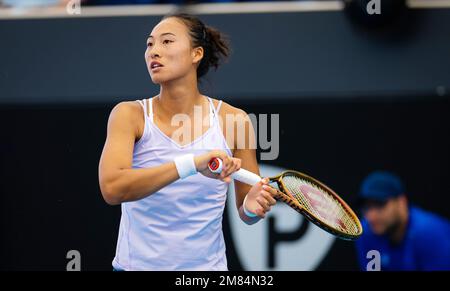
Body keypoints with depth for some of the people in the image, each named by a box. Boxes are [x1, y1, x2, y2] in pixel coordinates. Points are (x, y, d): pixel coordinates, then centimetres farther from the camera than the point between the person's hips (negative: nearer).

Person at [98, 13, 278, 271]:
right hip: (137, 264, -1)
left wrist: (252, 208, -20)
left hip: (207, 265, 1)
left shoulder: (233, 120, -6)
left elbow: (244, 211, 4)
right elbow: (111, 188, -26)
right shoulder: (130, 114, -9)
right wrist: (191, 164, -35)